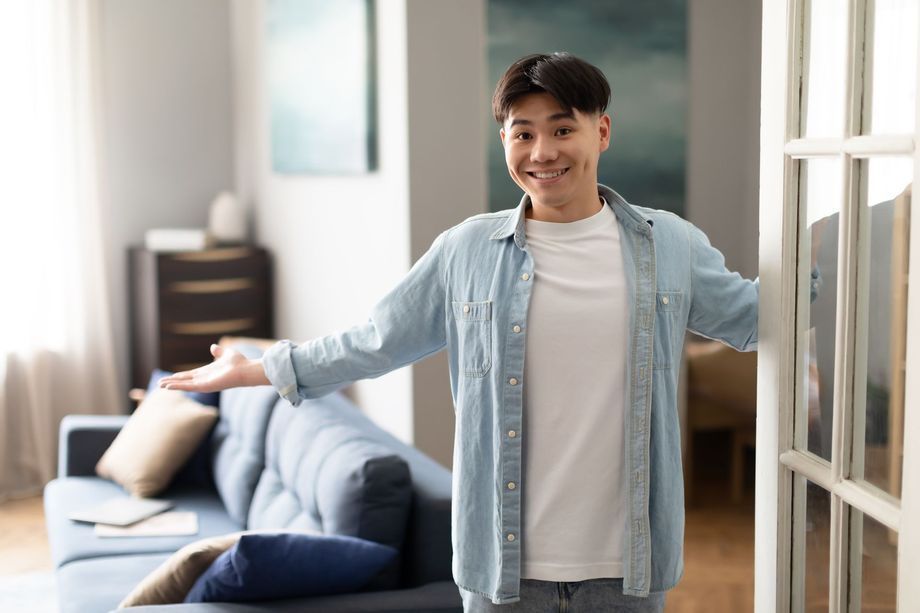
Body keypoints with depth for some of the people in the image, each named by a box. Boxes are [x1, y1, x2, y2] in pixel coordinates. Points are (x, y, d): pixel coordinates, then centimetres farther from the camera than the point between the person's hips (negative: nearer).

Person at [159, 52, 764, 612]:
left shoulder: (672, 246, 2)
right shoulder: (466, 251, 0)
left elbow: (750, 313, 16)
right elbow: (377, 339, 8)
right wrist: (256, 369, 9)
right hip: (505, 557, 0)